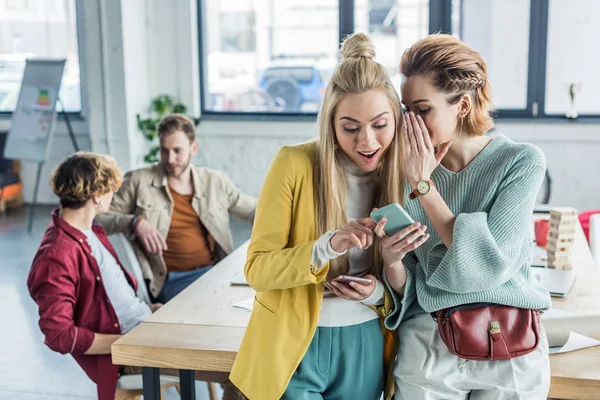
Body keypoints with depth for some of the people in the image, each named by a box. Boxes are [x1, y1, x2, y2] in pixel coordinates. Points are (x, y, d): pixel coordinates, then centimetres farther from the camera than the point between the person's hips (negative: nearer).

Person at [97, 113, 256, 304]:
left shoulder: (216, 182, 14)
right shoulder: (139, 181, 4)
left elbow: (255, 211, 23)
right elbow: (100, 218, 3)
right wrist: (134, 223, -14)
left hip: (215, 272, 4)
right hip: (173, 280, -4)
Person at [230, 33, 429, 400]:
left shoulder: (401, 174, -2)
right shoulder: (294, 164, -14)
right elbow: (256, 268, -13)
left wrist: (377, 291, -15)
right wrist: (328, 246, -29)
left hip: (364, 349, 4)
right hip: (294, 347, -3)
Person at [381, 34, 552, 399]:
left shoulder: (521, 162, -10)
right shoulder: (410, 169, -3)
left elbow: (487, 265, -20)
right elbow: (406, 288, 0)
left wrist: (423, 186, -16)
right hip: (427, 346, 2)